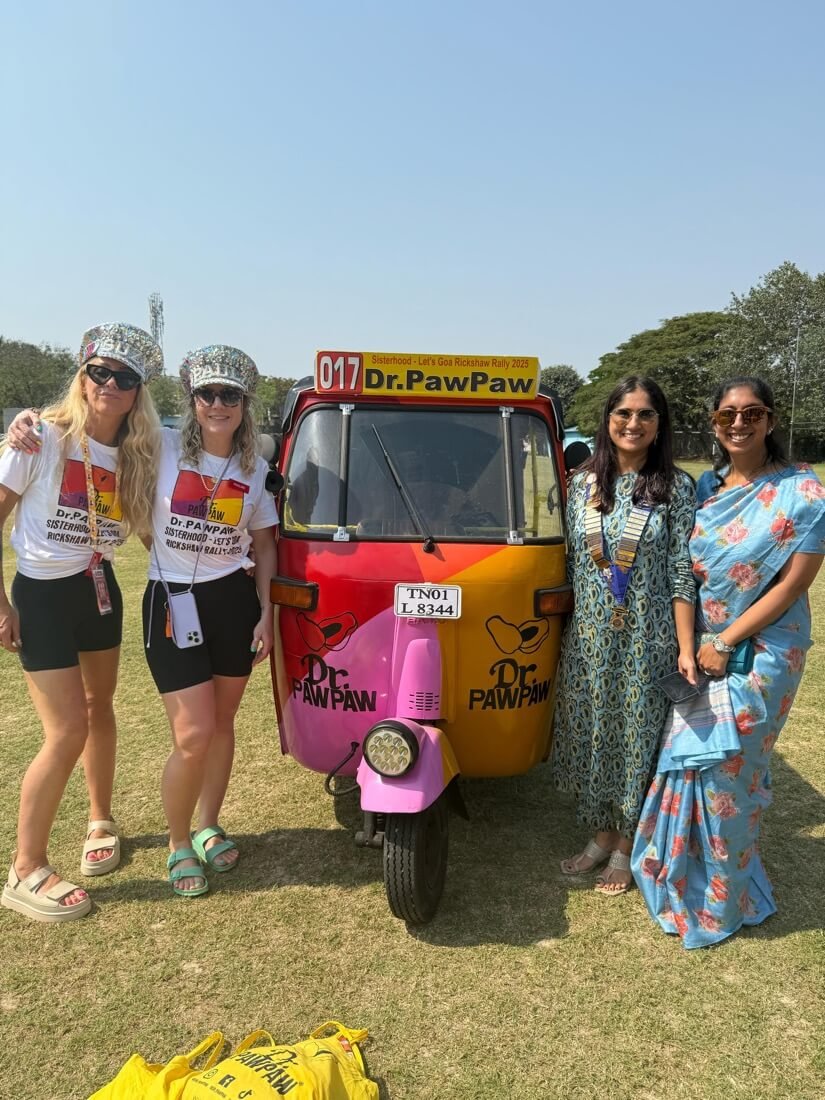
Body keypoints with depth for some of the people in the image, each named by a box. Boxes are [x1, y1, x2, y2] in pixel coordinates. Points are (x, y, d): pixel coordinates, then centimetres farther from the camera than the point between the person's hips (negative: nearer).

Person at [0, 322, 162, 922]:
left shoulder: (135, 456, 0)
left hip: (100, 589, 5)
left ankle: (101, 821, 38)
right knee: (68, 731, -7)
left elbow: (148, 528, 7)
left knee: (99, 709, 17)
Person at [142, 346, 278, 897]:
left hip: (235, 600, 3)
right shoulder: (162, 447, -5)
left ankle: (209, 828, 34)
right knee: (194, 735, -6)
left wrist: (266, 612, 4)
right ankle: (179, 845, 20)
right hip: (171, 602, -3)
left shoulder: (255, 469, 5)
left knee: (222, 724, 12)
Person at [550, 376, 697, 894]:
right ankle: (601, 834, 33)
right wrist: (567, 626, 5)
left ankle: (625, 845, 28)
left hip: (647, 640, -3)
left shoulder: (676, 487, -5)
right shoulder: (583, 482, 3)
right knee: (590, 734, 12)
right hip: (589, 637, 3)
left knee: (637, 737, 8)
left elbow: (682, 573, -6)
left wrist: (686, 648, -10)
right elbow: (571, 560, 7)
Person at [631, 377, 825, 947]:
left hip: (760, 652, -5)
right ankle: (682, 869, 34)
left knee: (724, 767, 3)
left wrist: (726, 643, -15)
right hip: (701, 645, 5)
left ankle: (722, 898, 25)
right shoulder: (706, 486, 4)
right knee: (688, 758, 12)